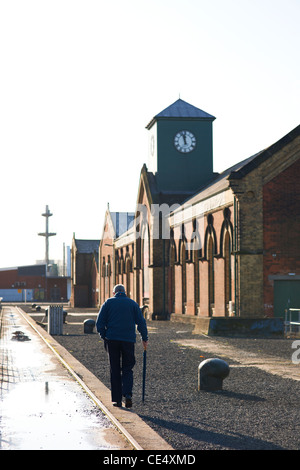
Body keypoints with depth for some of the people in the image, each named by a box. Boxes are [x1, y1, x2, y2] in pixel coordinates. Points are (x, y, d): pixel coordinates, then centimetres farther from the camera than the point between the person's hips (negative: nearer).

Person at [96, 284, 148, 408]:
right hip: (128, 340, 0)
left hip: (112, 340, 0)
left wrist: (104, 337, 8)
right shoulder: (133, 303, 9)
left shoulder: (108, 303, 6)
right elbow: (141, 322, 6)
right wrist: (145, 339, 14)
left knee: (115, 370, 7)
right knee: (127, 369, 9)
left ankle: (117, 399, 5)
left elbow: (99, 323, 0)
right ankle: (128, 394, -12)